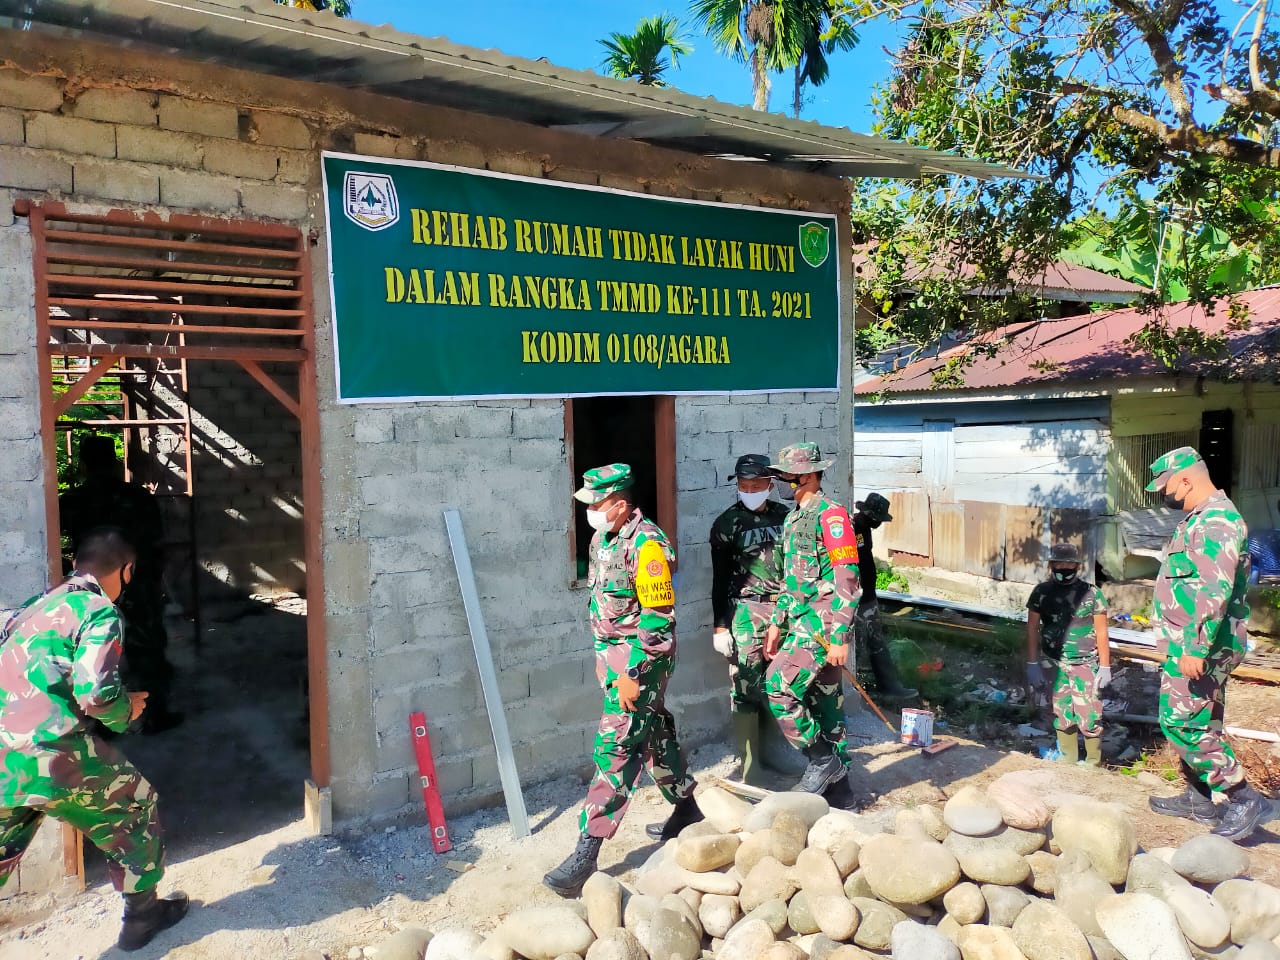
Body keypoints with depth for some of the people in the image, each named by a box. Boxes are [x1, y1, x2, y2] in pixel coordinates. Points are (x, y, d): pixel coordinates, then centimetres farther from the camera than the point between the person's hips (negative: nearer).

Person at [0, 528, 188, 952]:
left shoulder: (36, 605, 18)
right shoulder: (100, 611, -6)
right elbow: (96, 694, -17)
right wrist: (128, 710, 4)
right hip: (48, 754, -7)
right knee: (135, 804, 17)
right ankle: (142, 914, 30)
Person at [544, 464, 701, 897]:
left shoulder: (646, 545, -21)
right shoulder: (603, 538, 7)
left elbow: (658, 618, -22)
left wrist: (633, 674, -22)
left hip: (641, 658, -9)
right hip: (612, 653, 9)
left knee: (616, 750, -8)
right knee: (653, 734, 21)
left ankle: (587, 852, -5)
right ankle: (688, 806, 39)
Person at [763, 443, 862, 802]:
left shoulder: (831, 514, -12)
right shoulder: (793, 519, 17)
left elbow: (847, 580, -17)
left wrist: (840, 637, -20)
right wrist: (776, 623, 19)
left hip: (823, 623, -9)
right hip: (801, 623, 9)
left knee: (779, 685, -16)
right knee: (824, 702, 13)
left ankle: (822, 760, 0)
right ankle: (838, 787, 22)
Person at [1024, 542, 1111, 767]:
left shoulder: (1091, 593, -3)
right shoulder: (1042, 592, 2)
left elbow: (1101, 633, 1)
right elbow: (1032, 629, 4)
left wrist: (1105, 667, 0)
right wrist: (1032, 664, 1)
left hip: (1085, 664, -2)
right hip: (1054, 664, 2)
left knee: (1089, 717, -4)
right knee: (1062, 717, 8)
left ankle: (1093, 765, 13)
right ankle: (1068, 763, 21)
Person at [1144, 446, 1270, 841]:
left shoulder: (1216, 521, -19)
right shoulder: (1200, 519, 15)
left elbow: (1216, 591, -28)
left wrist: (1195, 648, -29)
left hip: (1202, 645, -11)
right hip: (1198, 644, 11)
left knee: (1182, 722, -9)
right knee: (1200, 723, 17)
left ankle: (1242, 798, -1)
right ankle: (1200, 798, 27)